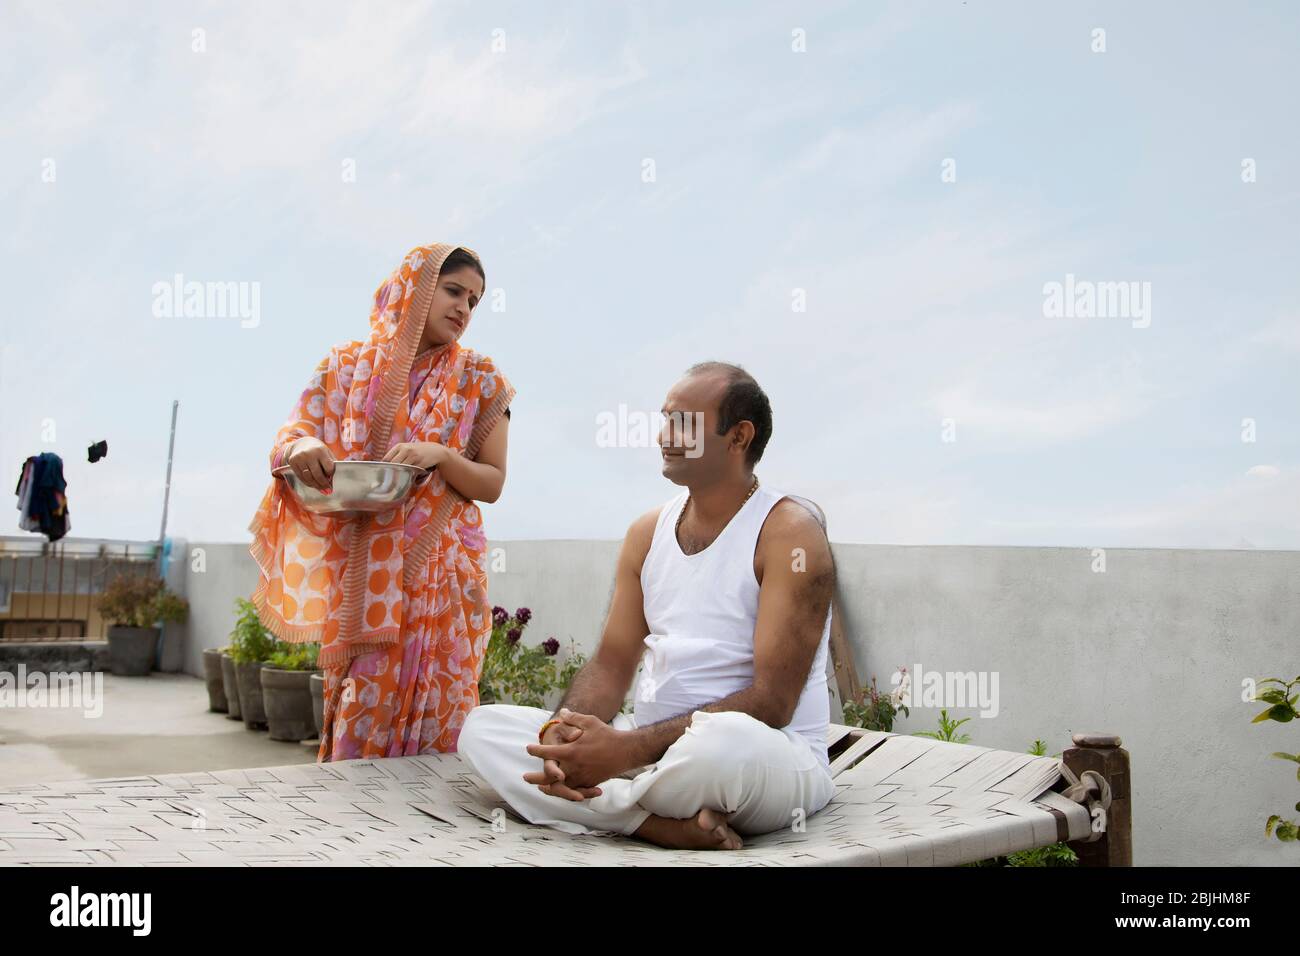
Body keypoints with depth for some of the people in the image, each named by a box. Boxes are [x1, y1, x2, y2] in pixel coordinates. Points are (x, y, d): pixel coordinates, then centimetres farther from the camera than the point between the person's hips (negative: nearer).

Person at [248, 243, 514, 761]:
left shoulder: (480, 381, 6)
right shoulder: (347, 365, 7)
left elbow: (492, 483, 3)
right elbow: (285, 444, 2)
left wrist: (440, 457, -16)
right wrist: (300, 448, -22)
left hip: (442, 572, 0)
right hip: (362, 575, 0)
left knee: (434, 720, -3)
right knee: (360, 720, -3)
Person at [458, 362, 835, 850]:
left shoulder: (789, 531, -10)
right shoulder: (648, 531, 11)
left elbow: (771, 702, -18)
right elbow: (612, 663, 7)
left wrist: (628, 750, -25)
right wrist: (562, 733, -17)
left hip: (768, 754, -7)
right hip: (650, 743, 7)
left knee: (726, 741, -42)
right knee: (483, 727, -8)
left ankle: (599, 804, -13)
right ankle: (672, 827, -24)